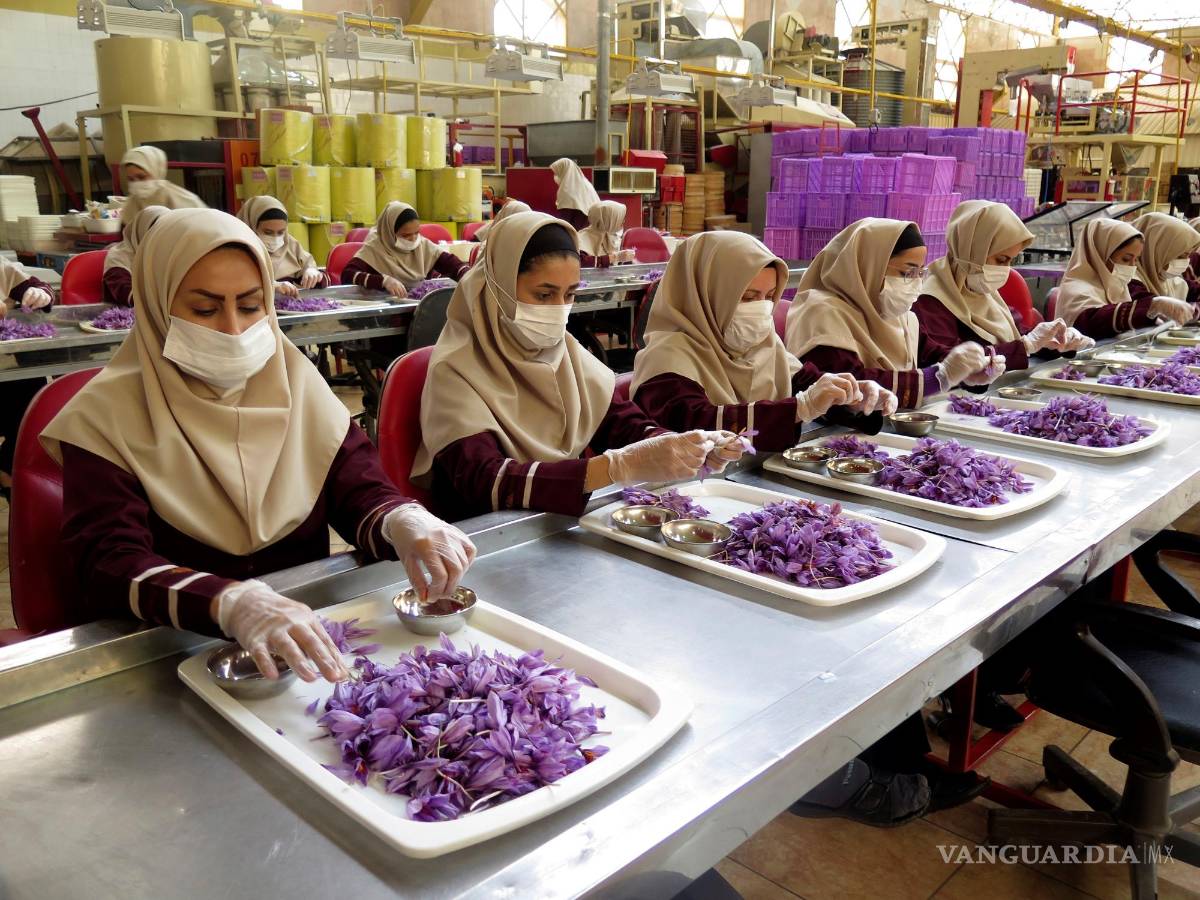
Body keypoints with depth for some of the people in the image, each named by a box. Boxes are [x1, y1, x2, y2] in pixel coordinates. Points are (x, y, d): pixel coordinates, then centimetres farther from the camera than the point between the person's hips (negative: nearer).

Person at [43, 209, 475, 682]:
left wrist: (403, 523, -25)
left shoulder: (295, 384, 4)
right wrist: (232, 603, -36)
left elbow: (359, 491, -1)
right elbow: (109, 564, -16)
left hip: (306, 632, 2)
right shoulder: (108, 414, -6)